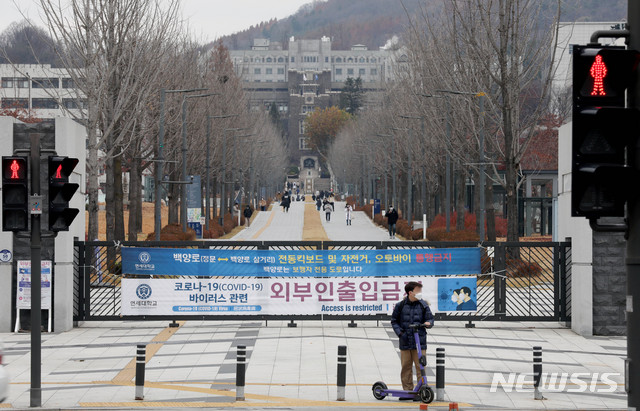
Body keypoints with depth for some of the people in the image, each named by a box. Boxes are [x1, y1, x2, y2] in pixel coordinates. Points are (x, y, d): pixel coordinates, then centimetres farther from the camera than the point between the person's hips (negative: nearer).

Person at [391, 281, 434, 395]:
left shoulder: (423, 305, 3)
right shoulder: (400, 306, 3)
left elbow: (430, 318, 8)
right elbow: (394, 321, 12)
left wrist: (428, 323, -15)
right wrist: (399, 332, -2)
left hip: (419, 342, -1)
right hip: (405, 342, 1)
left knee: (420, 367, -4)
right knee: (406, 368, 6)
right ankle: (407, 390, 15)